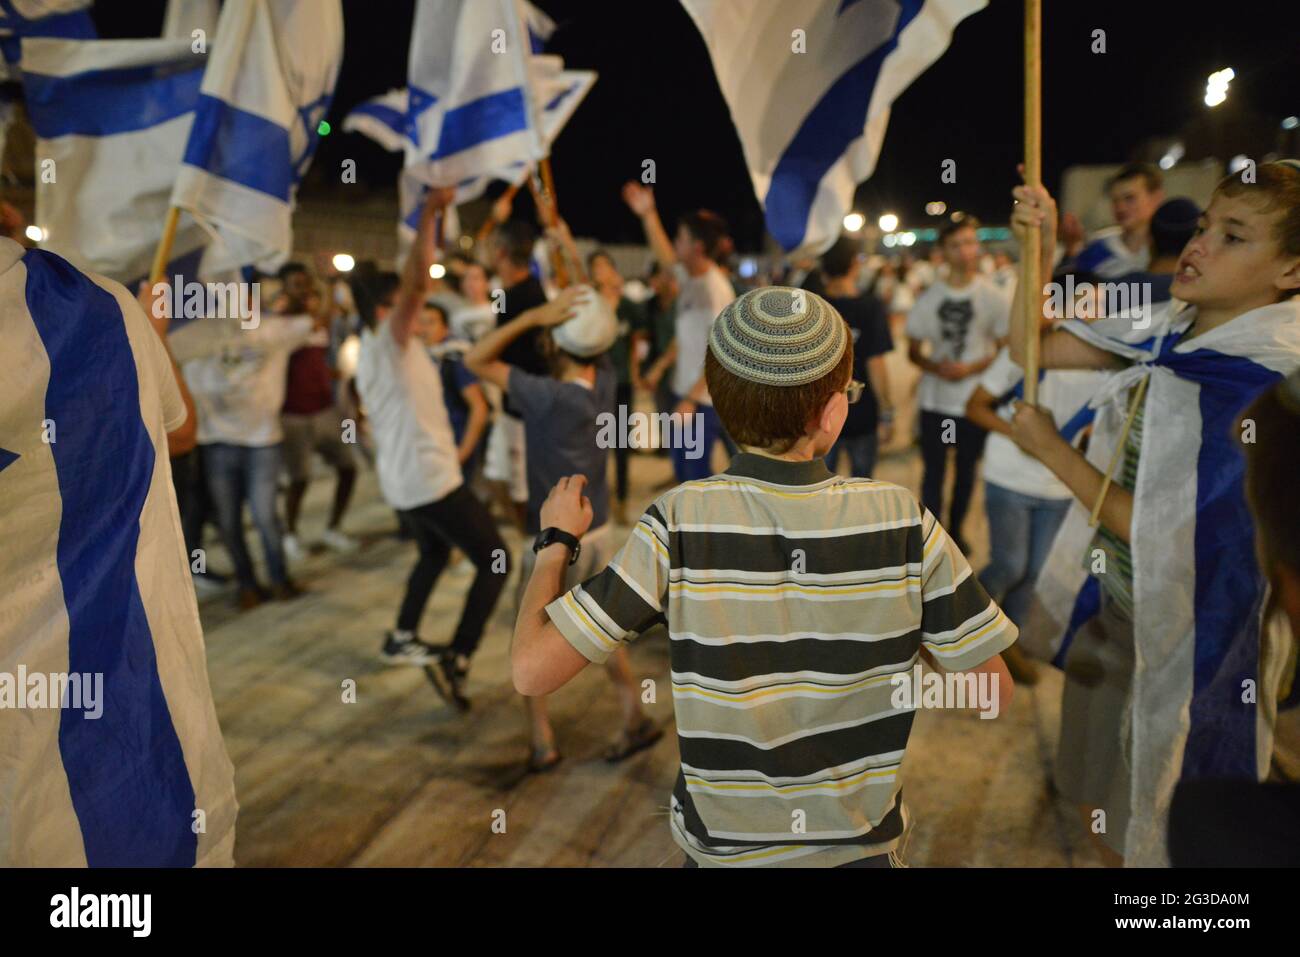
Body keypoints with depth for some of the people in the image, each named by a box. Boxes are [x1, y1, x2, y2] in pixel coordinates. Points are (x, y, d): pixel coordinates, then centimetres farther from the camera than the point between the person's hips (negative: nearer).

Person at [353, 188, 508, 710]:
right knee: (494, 561, -3)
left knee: (434, 554, 32)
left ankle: (402, 638, 37)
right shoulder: (388, 341, -15)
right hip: (430, 479, -10)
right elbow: (418, 281, -29)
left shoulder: (372, 352, 15)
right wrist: (429, 214, -29)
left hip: (400, 480, 10)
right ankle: (456, 660, -9)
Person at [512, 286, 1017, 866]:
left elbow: (532, 670, -22)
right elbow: (994, 690, -10)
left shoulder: (680, 524, -23)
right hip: (863, 851, 1)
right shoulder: (903, 521, -18)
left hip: (723, 853, 0)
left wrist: (555, 541, -5)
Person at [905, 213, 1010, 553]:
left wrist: (971, 368, -15)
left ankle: (956, 529, 32)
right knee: (933, 470, 4)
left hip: (975, 400, -1)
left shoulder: (993, 296, -3)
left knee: (966, 470, 14)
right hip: (935, 400, 1)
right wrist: (934, 367, -14)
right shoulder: (928, 298, 2)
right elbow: (913, 351, 7)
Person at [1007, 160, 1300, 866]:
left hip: (1185, 632, -7)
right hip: (1110, 601, 7)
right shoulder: (1166, 335, -5)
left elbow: (1159, 533, -24)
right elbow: (1031, 348, 2)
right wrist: (1034, 248, -11)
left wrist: (1050, 450, -16)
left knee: (1161, 828, 17)